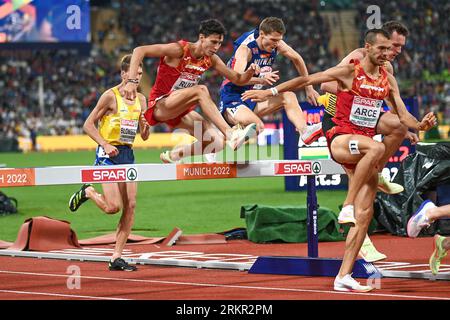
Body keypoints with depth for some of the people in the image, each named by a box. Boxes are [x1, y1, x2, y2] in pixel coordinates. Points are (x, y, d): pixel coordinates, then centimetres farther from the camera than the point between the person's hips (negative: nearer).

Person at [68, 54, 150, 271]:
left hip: (128, 155, 6)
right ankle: (88, 192, 19)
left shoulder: (140, 99, 10)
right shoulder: (111, 96, -9)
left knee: (130, 206, -3)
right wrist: (105, 145, -19)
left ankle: (116, 258, 1)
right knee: (113, 207, -14)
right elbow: (88, 125, -7)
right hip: (109, 155, -6)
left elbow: (144, 136, 14)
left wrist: (146, 126, -8)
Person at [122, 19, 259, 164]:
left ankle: (171, 156, 8)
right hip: (159, 106, -7)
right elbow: (140, 51, -23)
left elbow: (238, 79, 9)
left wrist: (250, 72, -14)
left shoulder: (211, 59, 3)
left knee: (216, 141, -12)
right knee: (201, 90, -33)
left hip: (181, 110, 8)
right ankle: (230, 134, -42)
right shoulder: (179, 50, -17)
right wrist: (131, 81, -33)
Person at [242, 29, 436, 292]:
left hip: (363, 147, 6)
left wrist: (420, 125, -10)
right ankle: (348, 204, -31)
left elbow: (403, 115, 11)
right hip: (340, 139, -6)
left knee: (365, 214, -4)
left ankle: (344, 275, -2)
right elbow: (305, 80, -2)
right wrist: (271, 92, -5)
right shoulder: (348, 72, -5)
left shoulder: (388, 80, 11)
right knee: (377, 148, -40)